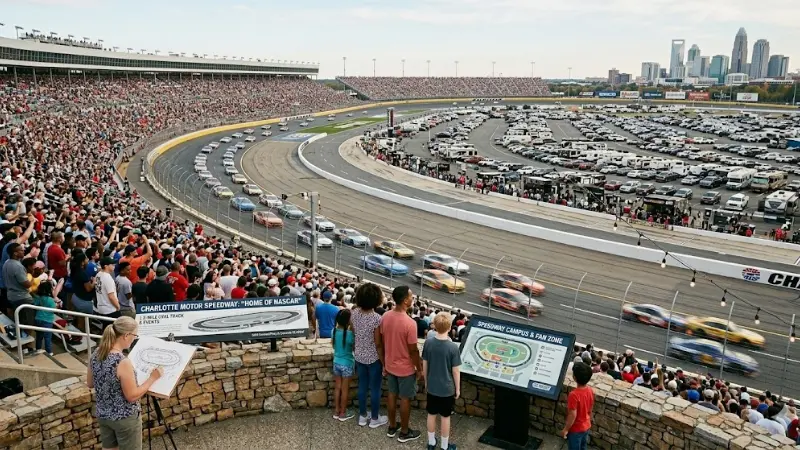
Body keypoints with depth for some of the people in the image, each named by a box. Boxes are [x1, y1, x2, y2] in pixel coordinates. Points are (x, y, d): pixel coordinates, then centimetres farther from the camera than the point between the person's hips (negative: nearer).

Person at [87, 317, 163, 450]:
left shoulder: (96, 354, -6)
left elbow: (90, 383, 8)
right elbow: (132, 396, -21)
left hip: (102, 414, 7)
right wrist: (153, 378, -13)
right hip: (125, 418, -7)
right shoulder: (123, 362, -29)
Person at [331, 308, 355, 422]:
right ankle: (343, 413, 19)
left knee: (337, 387, 17)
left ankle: (336, 411, 27)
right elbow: (355, 347, -10)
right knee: (345, 389, 8)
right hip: (347, 363, -5)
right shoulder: (350, 333, -23)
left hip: (336, 362, 6)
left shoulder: (334, 331, -6)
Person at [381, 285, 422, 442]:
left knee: (392, 395, 21)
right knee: (405, 399, 11)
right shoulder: (409, 323, -29)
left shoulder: (385, 317, -8)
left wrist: (386, 361, 16)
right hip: (406, 368, -6)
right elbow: (413, 350, -21)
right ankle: (404, 432, 27)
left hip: (390, 365, 6)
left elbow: (383, 342, 3)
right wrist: (419, 369, -6)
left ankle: (392, 427, 37)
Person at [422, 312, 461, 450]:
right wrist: (457, 388, 1)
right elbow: (456, 371, -14)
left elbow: (424, 365, -1)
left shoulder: (428, 343, -12)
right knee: (445, 417, 13)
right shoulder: (453, 347, -21)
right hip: (447, 389, -3)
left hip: (431, 387, 3)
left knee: (431, 414, 18)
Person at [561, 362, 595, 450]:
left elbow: (572, 415, -26)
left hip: (575, 429, -6)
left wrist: (565, 429, -13)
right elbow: (590, 410, 5)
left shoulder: (574, 395, -32)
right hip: (586, 426, 7)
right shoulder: (590, 391, -9)